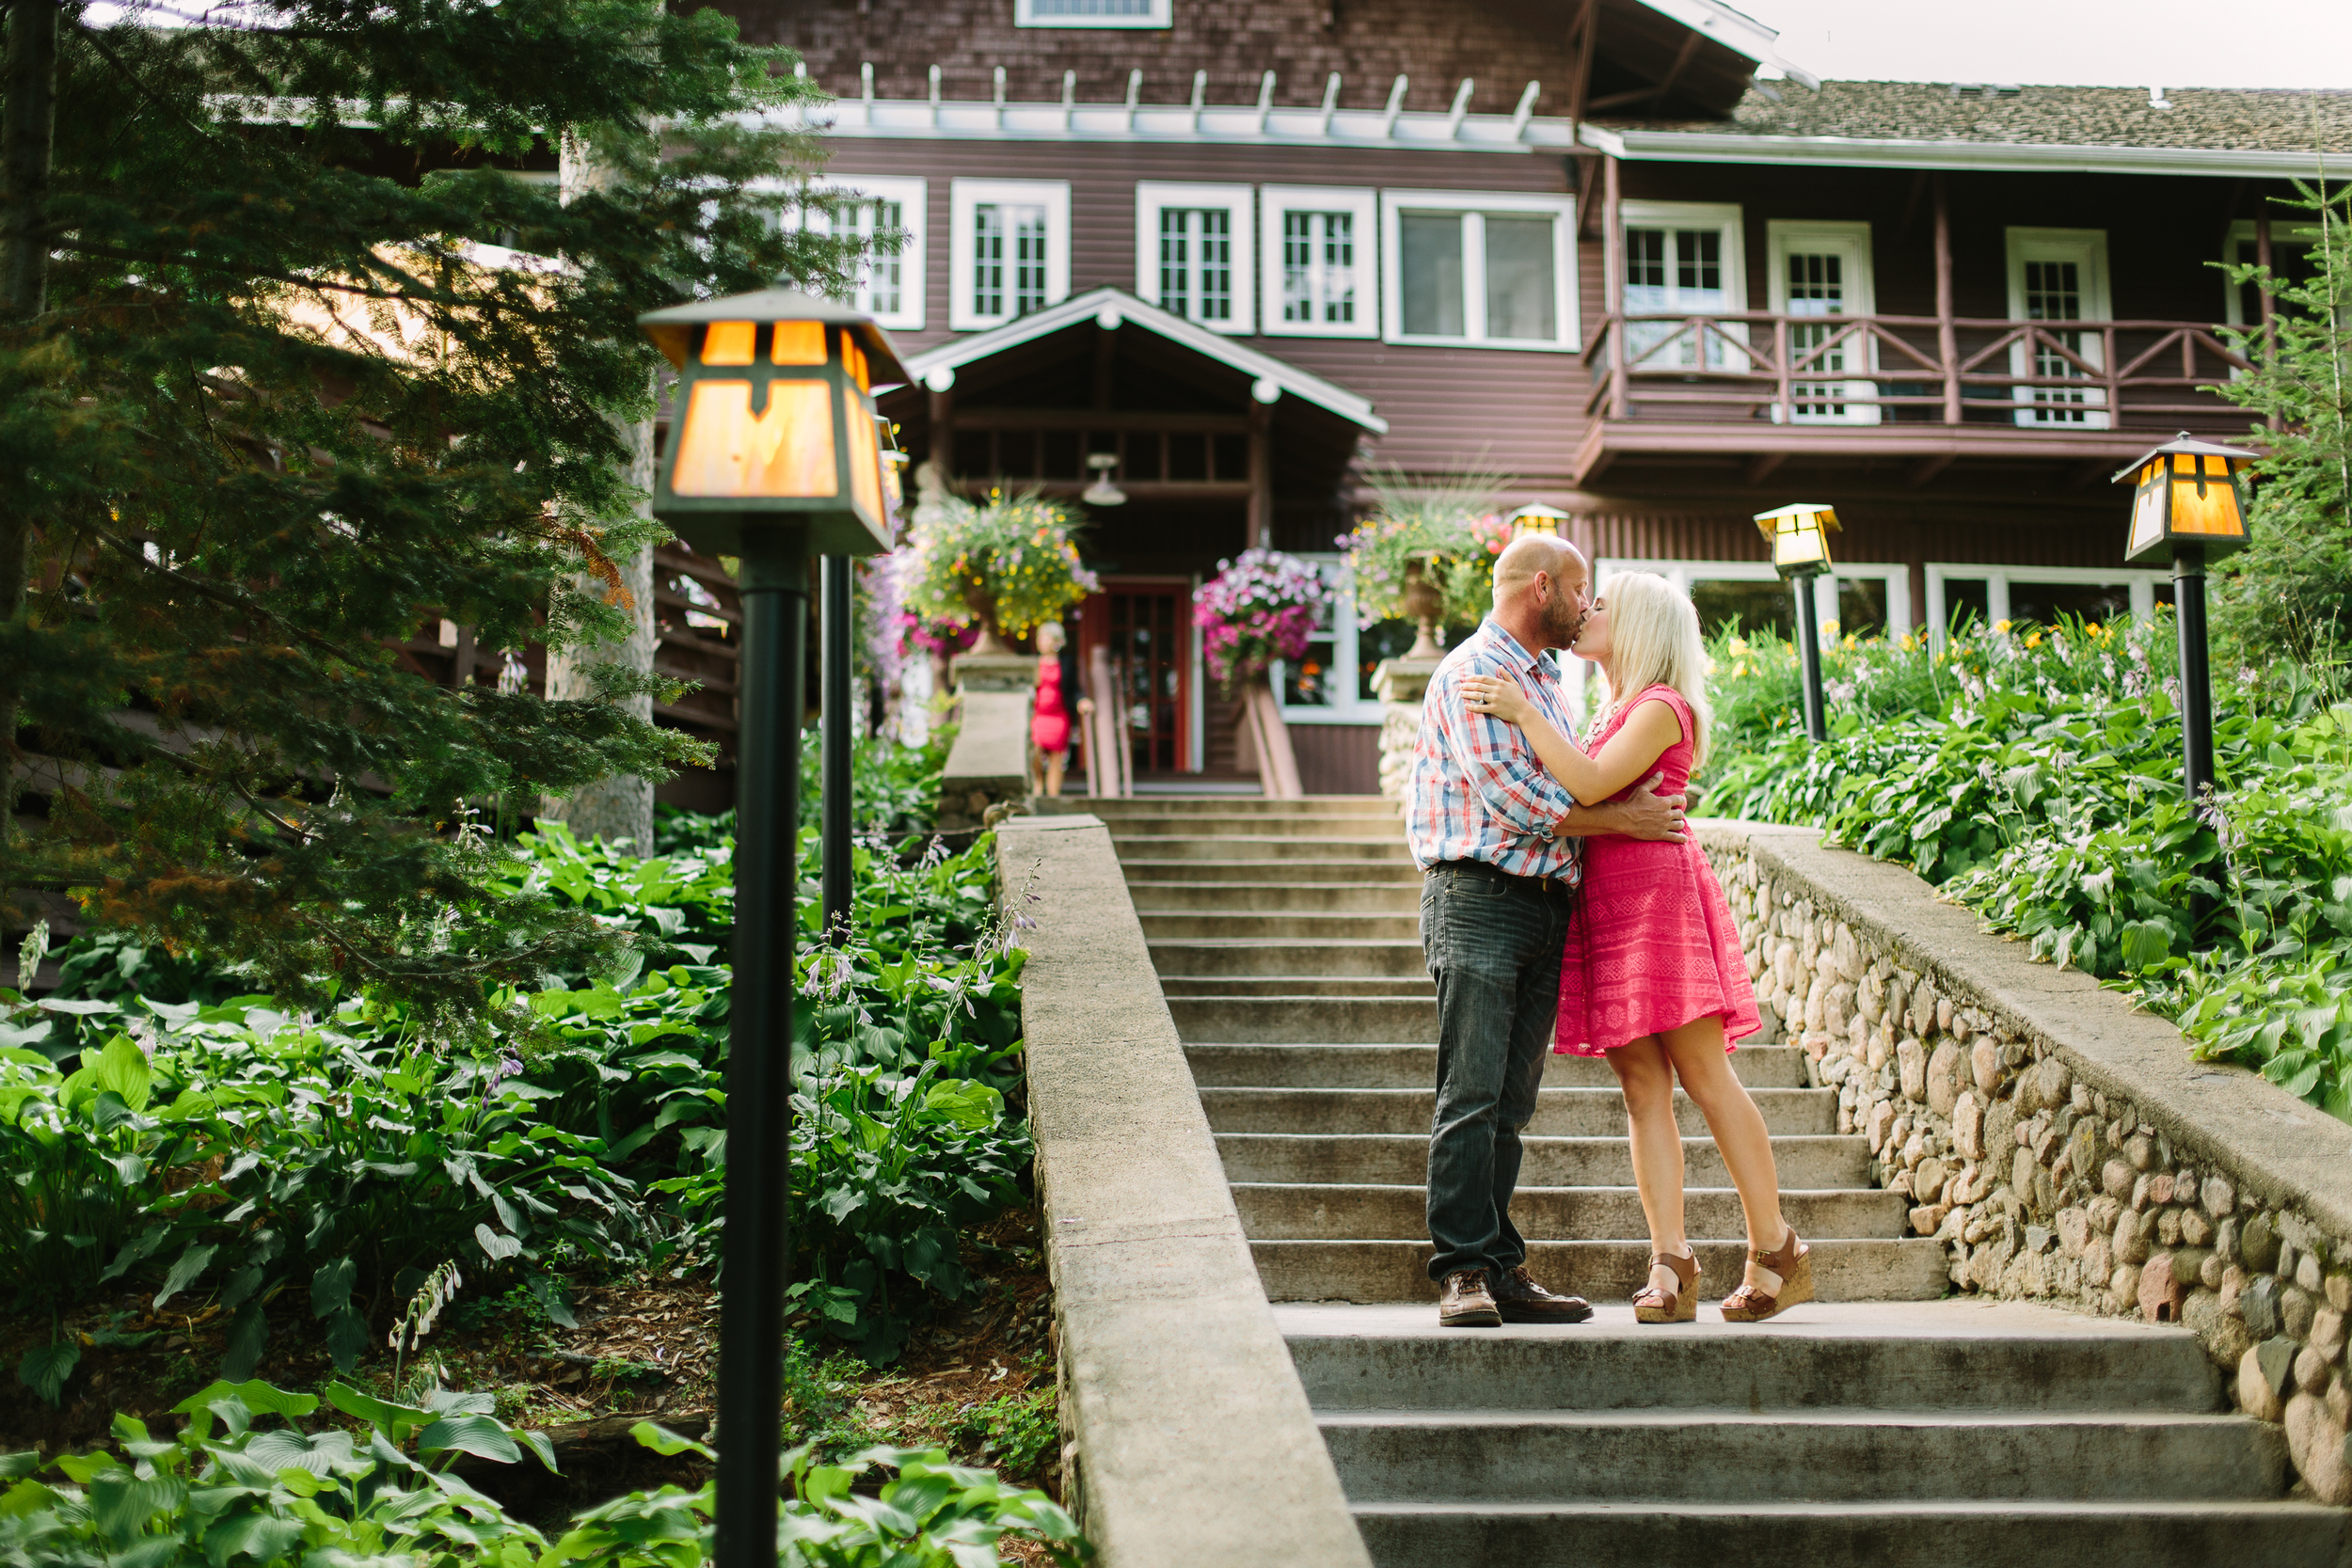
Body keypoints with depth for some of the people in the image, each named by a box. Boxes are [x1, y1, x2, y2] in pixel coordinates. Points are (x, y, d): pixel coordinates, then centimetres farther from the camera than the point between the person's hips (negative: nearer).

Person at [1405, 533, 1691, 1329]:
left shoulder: (1547, 684, 25)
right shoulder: (1472, 672, -4)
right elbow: (1508, 796, -14)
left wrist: (1639, 806, 9)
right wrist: (1624, 820, -9)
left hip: (1546, 903, 8)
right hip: (1482, 897, -8)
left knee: (1512, 1104, 7)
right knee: (1471, 1097, -10)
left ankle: (1502, 1270, 8)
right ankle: (1463, 1272, -8)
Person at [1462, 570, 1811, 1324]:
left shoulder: (1661, 707, -5)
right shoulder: (1615, 711, 23)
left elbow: (1590, 783, -18)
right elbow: (1577, 793, 23)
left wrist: (1525, 712, -16)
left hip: (1657, 894, -8)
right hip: (1607, 907, 9)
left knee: (1706, 1077, -7)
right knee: (1642, 1086, 1)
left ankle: (1776, 1252, 0)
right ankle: (1671, 1266, -2)